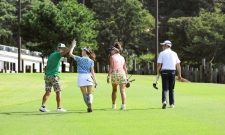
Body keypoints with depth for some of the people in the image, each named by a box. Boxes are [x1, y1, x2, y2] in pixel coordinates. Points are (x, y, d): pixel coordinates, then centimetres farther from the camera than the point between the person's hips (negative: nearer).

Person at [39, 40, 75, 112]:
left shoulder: (51, 55, 18)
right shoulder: (57, 54, -6)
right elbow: (66, 51, -23)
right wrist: (72, 45, -17)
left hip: (47, 76, 8)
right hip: (54, 76, -8)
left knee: (48, 92, 6)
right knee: (58, 92, 1)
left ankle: (43, 106, -3)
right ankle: (59, 108, 2)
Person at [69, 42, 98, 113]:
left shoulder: (79, 59, -3)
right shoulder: (91, 61, 4)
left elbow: (70, 54, 8)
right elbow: (92, 72, 0)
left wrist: (73, 46, 20)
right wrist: (95, 80, 2)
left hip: (81, 77, -1)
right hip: (88, 77, 1)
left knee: (85, 94, 7)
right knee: (90, 93, 3)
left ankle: (89, 107, -5)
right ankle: (90, 103, -28)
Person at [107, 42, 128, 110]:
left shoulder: (112, 57, 0)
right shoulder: (122, 58, 14)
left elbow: (111, 67, -8)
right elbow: (125, 68, 15)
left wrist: (108, 76, -9)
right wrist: (126, 77, 21)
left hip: (114, 74, -2)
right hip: (122, 74, 3)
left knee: (114, 90, 17)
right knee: (122, 91, -5)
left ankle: (114, 105, 25)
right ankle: (123, 105, -20)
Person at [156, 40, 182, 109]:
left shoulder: (162, 53, 1)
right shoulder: (174, 53, 11)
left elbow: (159, 64, -5)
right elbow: (178, 65, 7)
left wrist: (157, 74, 1)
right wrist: (179, 75, 10)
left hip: (164, 72, -3)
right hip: (172, 72, 3)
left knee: (164, 88, -2)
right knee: (171, 89, 12)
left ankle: (164, 101, -23)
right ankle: (172, 104, 10)